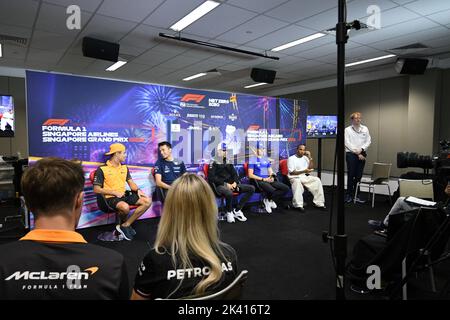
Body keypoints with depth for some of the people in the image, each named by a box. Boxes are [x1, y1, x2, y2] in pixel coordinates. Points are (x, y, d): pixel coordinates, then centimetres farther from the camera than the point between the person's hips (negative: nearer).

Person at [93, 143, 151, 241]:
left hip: (124, 195, 7)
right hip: (110, 198, -7)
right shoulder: (102, 169, -7)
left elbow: (131, 183, 16)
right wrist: (115, 192, -15)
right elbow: (96, 189, -9)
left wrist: (138, 190, -6)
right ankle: (123, 223, -1)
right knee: (125, 207, -38)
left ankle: (125, 225, -6)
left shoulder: (124, 168, 13)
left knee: (147, 201, -10)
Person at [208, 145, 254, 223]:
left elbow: (234, 173, 19)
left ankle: (237, 210, -6)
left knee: (251, 188, -6)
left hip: (231, 184, 7)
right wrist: (226, 184, -16)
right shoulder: (214, 163, -2)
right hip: (220, 185, -7)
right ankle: (229, 212, -9)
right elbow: (211, 178, -11)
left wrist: (235, 182, -4)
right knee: (229, 193, -41)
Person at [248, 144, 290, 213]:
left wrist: (272, 177, -4)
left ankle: (269, 200, -5)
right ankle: (270, 201, 0)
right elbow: (250, 175, -7)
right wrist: (264, 179, -13)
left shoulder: (266, 159, 21)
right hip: (259, 181, -7)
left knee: (286, 188, -12)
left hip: (268, 180, 7)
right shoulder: (253, 160, 0)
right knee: (273, 190, -33)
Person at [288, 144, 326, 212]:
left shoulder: (305, 158, 13)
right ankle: (298, 205, -39)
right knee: (297, 182, -38)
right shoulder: (291, 159, -5)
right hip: (294, 178, -6)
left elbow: (311, 168, 10)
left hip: (304, 177, 6)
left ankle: (318, 203, -12)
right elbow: (292, 172, -12)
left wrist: (310, 157, 0)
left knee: (317, 180, -14)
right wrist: (304, 171, -20)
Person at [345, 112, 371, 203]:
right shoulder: (347, 130, 0)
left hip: (362, 155, 3)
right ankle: (349, 195, 6)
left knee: (358, 176, 5)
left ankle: (355, 195, 12)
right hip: (351, 154, -3)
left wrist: (361, 149, -11)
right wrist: (357, 153, -10)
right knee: (351, 175, -2)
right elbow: (347, 143, -6)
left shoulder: (365, 129, 10)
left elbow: (368, 141, 6)